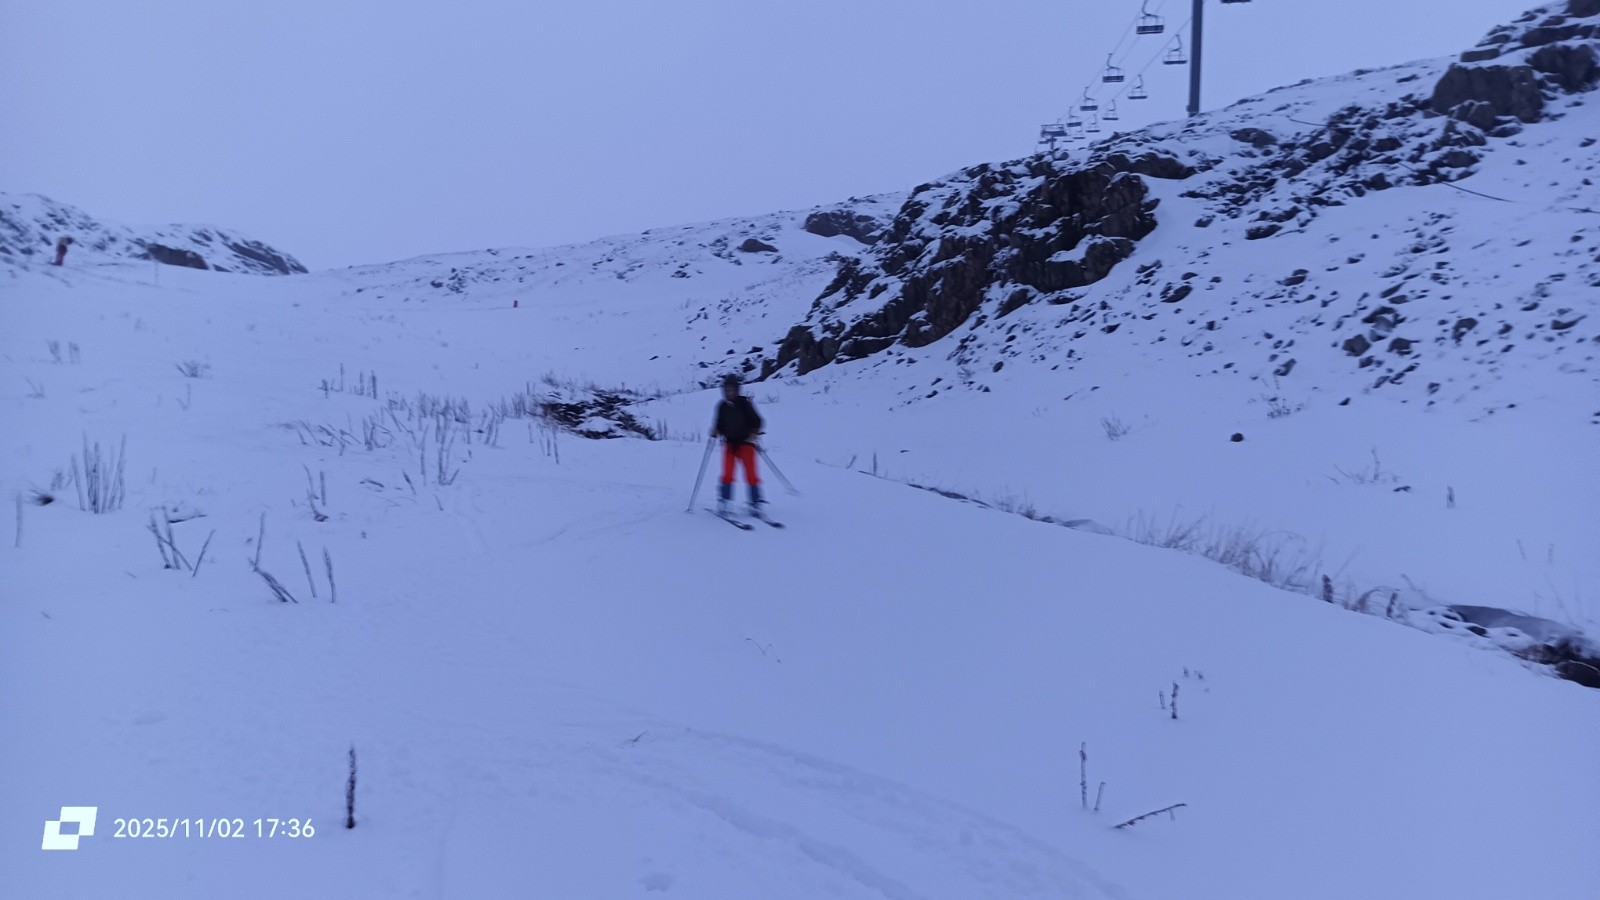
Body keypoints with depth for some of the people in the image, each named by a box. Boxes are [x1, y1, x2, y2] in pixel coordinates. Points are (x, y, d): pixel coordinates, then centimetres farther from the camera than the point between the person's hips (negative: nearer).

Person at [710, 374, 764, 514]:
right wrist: (716, 431, -5)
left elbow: (757, 421, -3)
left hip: (745, 442, -2)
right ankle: (723, 501, 4)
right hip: (730, 443, 3)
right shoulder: (722, 406, 7)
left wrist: (754, 432, -20)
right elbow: (720, 426, 16)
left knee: (751, 475, -7)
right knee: (727, 474, -7)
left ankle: (755, 503, 1)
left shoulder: (744, 403, -4)